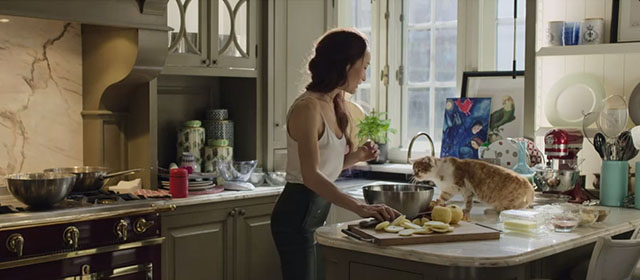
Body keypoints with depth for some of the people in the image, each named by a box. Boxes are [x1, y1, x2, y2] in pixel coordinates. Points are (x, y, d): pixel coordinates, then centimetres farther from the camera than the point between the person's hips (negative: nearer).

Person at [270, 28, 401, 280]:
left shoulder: (333, 106, 9)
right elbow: (310, 176, -28)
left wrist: (357, 156, 0)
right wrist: (359, 207, -35)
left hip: (317, 211, 9)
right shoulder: (308, 107, -18)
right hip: (298, 214, -9)